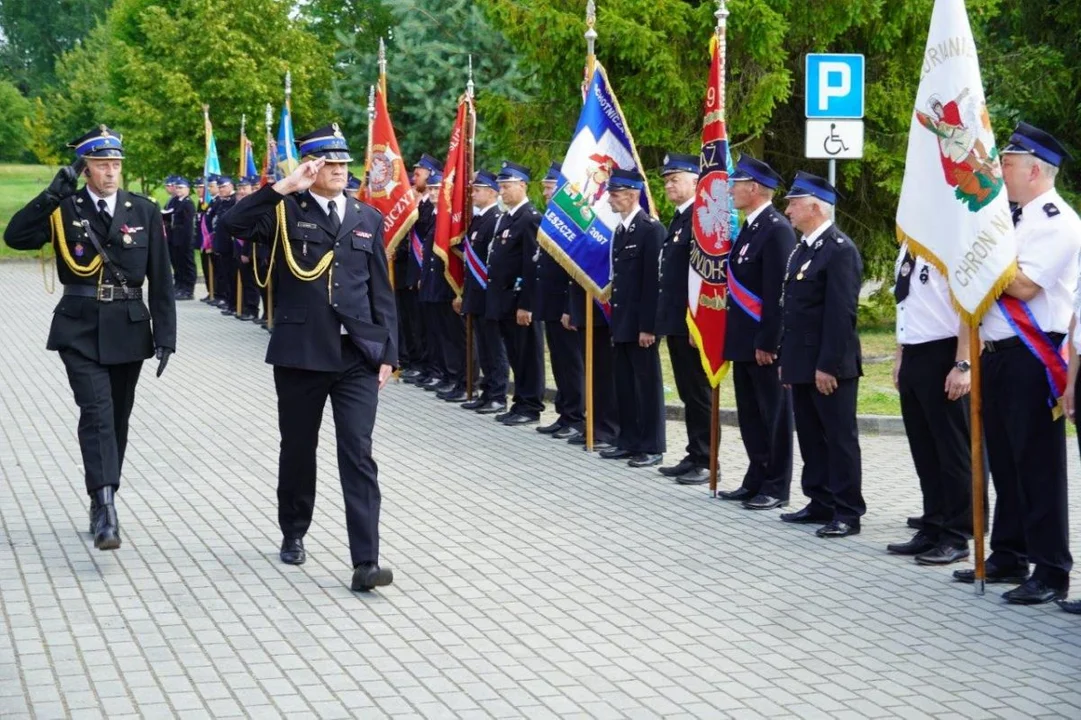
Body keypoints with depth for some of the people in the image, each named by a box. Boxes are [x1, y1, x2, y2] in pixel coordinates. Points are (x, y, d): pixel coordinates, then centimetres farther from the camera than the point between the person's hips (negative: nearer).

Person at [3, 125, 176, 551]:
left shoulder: (144, 211, 3)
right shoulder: (64, 210, 1)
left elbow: (161, 280, 3)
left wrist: (165, 335, -2)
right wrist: (52, 195, -21)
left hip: (128, 329, 2)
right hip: (80, 329, -2)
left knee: (117, 418, 9)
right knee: (97, 413, -15)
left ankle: (102, 503, 23)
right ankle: (105, 507, -22)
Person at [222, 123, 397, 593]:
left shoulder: (368, 218, 10)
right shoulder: (286, 212, 0)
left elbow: (381, 291, 10)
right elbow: (234, 224, -19)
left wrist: (387, 352, 5)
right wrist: (284, 187, -20)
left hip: (357, 355, 1)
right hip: (301, 352, -1)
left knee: (358, 456, -7)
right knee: (298, 449, 13)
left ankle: (365, 563, -10)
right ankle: (294, 534, 35)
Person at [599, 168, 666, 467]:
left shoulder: (651, 229, -13)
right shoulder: (619, 231, 14)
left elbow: (654, 281, -17)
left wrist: (648, 326, -19)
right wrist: (615, 321, 12)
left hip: (640, 324, -8)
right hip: (621, 322, 8)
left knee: (647, 383, -1)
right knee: (624, 383, 13)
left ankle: (652, 447, 6)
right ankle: (629, 441, 21)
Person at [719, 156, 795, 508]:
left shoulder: (777, 229, -16)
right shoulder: (750, 227, 13)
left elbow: (778, 291, -20)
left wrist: (767, 342, -21)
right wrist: (735, 336, 15)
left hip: (765, 342, -9)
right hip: (744, 340, 9)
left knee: (774, 415, 0)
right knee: (750, 414, 15)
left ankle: (777, 488, 8)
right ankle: (756, 480, 25)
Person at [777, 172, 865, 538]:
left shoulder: (840, 249, -14)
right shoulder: (801, 248, 15)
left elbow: (841, 313, -19)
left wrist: (828, 365, -21)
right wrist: (786, 358, 17)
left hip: (830, 366, -9)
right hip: (802, 363, 9)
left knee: (840, 438, -2)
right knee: (811, 436, 13)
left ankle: (847, 512, 4)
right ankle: (821, 503, 22)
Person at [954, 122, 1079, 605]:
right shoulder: (1013, 219, 16)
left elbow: (1024, 286, -20)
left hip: (1032, 358, -9)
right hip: (997, 354, 9)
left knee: (1037, 465, -5)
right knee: (1003, 461, 15)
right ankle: (1008, 557, 25)